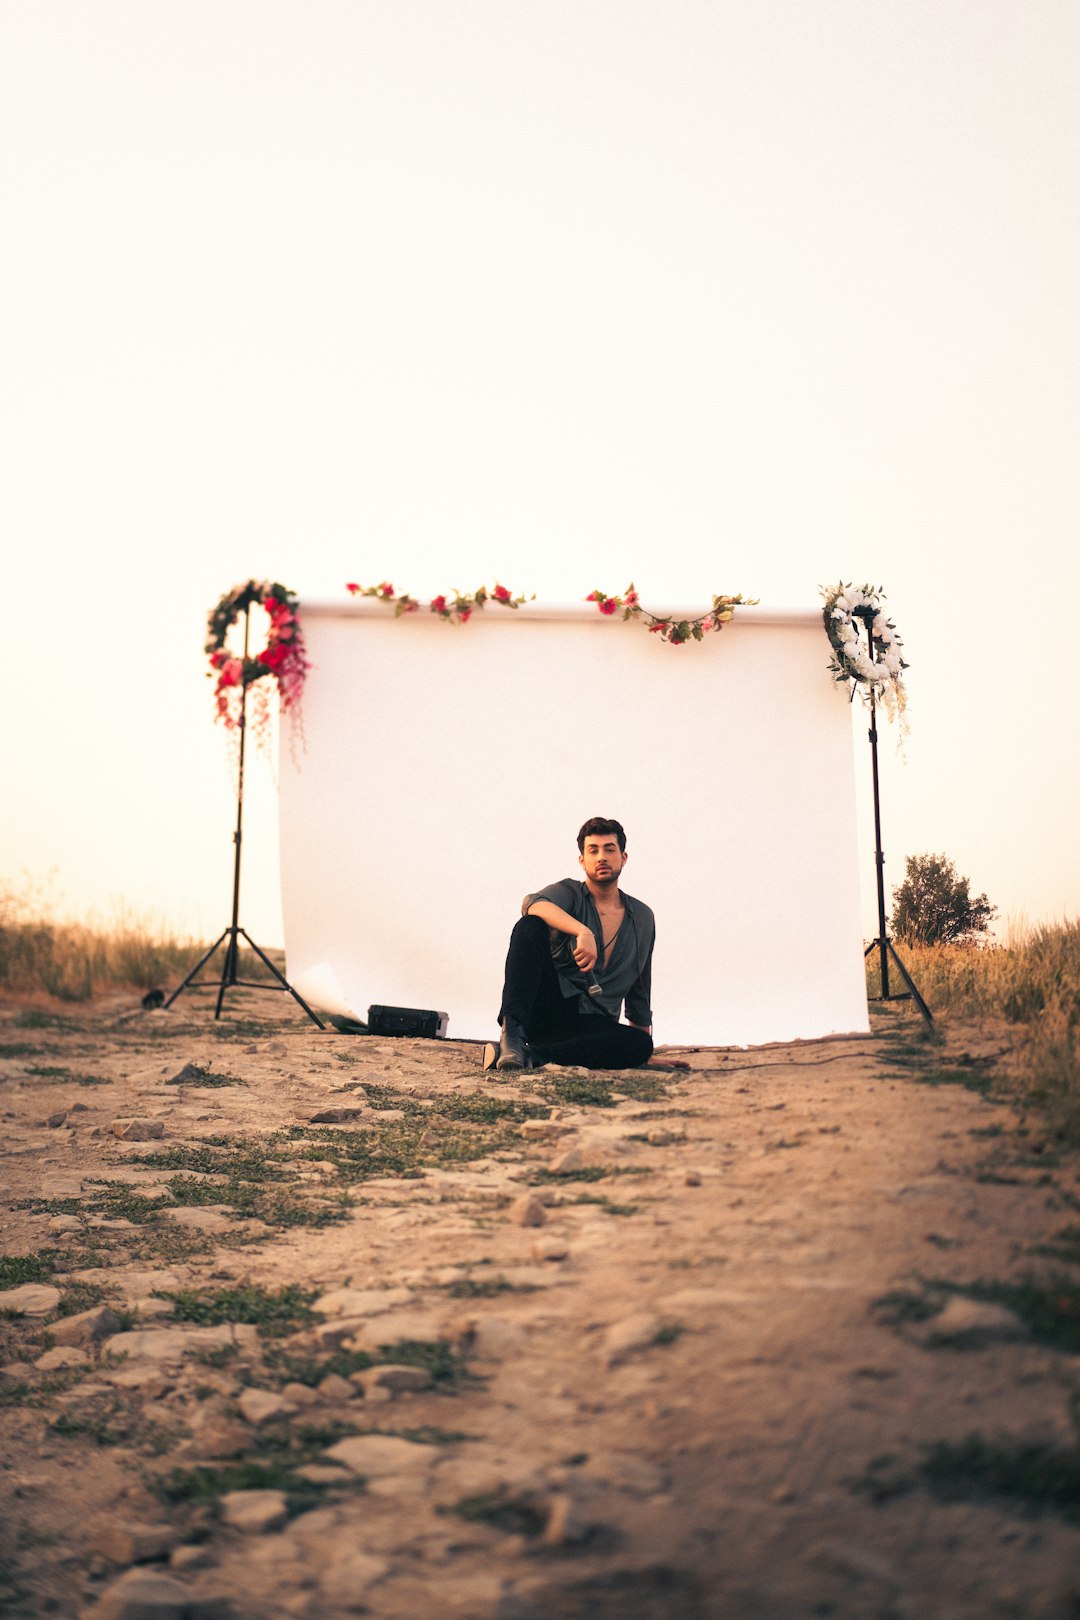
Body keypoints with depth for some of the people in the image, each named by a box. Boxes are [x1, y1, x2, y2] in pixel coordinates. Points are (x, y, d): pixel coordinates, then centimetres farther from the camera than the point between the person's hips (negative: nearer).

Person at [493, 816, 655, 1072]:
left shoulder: (643, 918, 15)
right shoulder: (570, 893, 2)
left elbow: (639, 991, 23)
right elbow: (532, 904, -24)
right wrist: (583, 932, -37)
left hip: (590, 1024, 3)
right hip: (546, 1010, -3)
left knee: (641, 1045, -31)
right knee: (530, 926, -25)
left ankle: (531, 1055, -36)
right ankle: (512, 1031, -41)